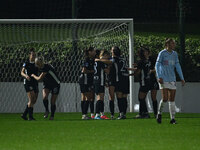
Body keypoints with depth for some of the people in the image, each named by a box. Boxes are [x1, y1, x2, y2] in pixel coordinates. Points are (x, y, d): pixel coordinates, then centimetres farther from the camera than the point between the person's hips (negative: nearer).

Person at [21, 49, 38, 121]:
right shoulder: (26, 64, -1)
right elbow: (22, 72, -9)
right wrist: (26, 75, -29)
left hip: (35, 83, 6)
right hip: (28, 83, -6)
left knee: (34, 100, 4)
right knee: (31, 99, -16)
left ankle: (24, 114, 15)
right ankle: (30, 116, -14)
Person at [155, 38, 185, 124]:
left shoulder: (175, 54, 10)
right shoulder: (162, 53, -5)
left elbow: (177, 66, 12)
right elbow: (157, 65, -7)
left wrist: (182, 78, 6)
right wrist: (159, 77, -18)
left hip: (172, 80, 5)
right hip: (163, 80, -5)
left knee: (172, 100, 2)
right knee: (165, 98, -13)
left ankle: (172, 118, 5)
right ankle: (159, 113, 11)